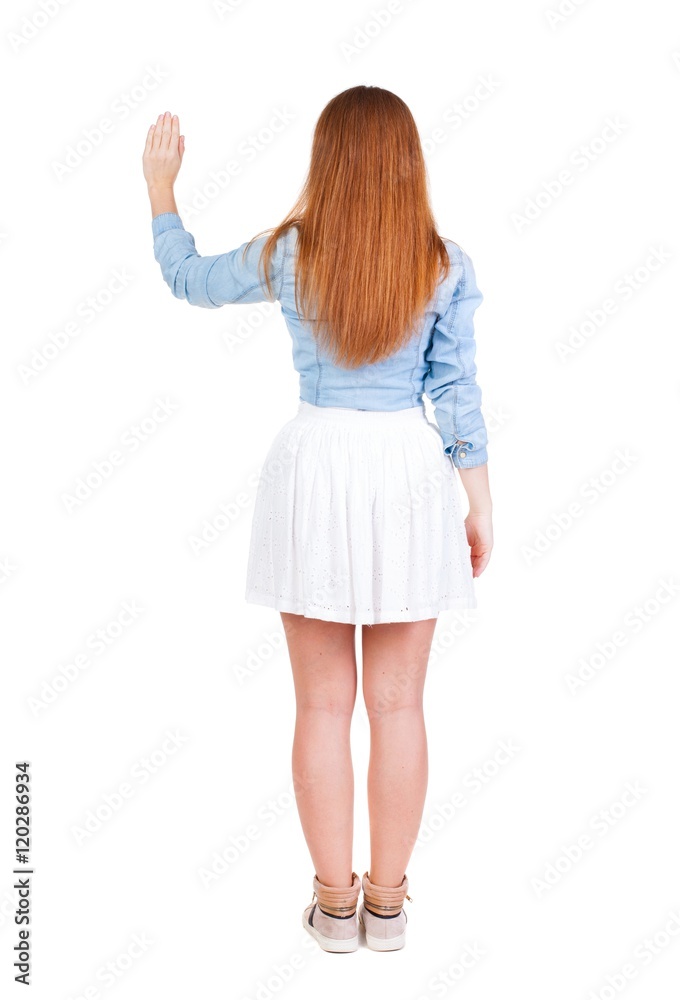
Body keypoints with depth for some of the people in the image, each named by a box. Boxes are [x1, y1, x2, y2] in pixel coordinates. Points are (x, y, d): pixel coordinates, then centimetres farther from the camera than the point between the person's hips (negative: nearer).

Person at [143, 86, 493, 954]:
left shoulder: (288, 255, -3)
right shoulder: (445, 266, -3)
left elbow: (188, 279, 14)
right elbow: (457, 392, -1)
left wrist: (160, 186, 27)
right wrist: (480, 505, 7)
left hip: (315, 467, 0)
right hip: (408, 470, 1)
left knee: (323, 703, 11)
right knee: (397, 704, 10)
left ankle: (334, 900, 23)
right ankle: (387, 901, 23)